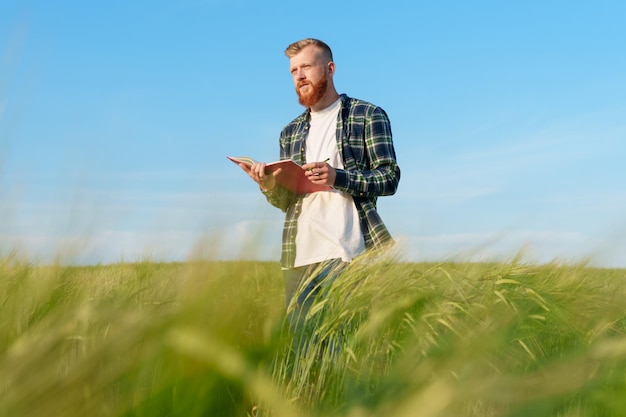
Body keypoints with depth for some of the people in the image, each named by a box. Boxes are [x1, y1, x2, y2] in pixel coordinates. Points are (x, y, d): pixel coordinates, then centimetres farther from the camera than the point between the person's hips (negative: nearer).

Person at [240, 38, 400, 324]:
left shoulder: (369, 116, 5)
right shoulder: (290, 133, 20)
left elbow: (389, 178, -3)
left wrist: (337, 177, -19)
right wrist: (268, 185, -5)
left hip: (346, 248, -5)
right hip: (299, 253, 5)